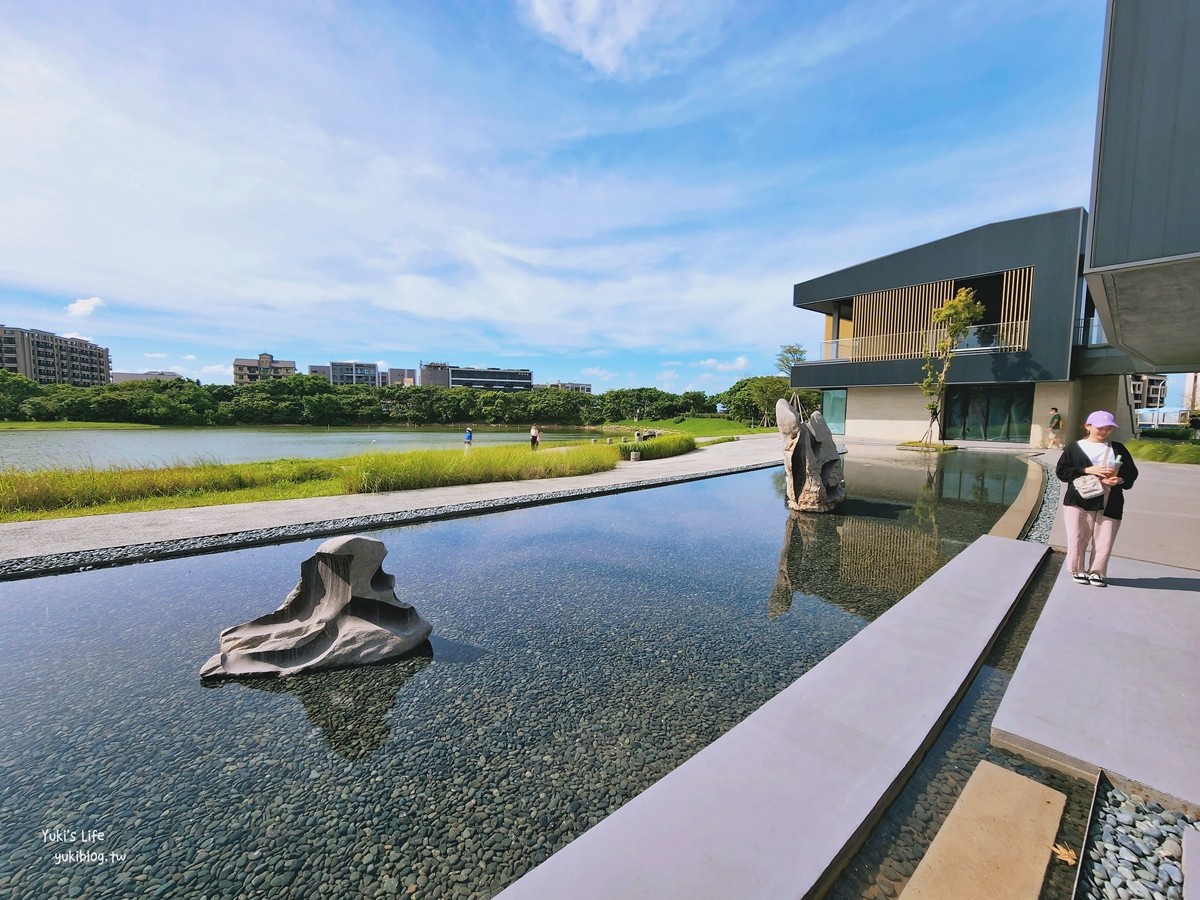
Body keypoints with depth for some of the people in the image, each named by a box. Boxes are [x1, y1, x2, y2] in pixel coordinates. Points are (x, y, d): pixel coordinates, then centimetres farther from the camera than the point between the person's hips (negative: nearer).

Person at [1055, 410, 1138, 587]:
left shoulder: (1118, 448, 10)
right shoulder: (1075, 447, 1)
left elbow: (1131, 472, 10)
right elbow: (1061, 471, -3)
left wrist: (1119, 480, -11)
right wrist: (1086, 470, -16)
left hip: (1110, 504, 3)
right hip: (1079, 501, -3)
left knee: (1104, 541, 5)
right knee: (1077, 538, 1)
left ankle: (1096, 572, 19)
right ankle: (1078, 570, 15)